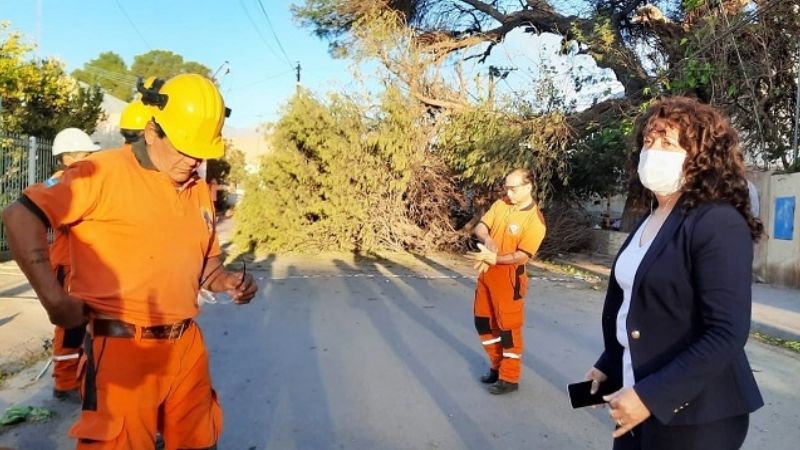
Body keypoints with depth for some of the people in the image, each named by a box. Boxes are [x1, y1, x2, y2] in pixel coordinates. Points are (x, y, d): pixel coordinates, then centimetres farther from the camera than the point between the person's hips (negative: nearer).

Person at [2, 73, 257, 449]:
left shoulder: (200, 191, 11)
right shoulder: (106, 172, -10)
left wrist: (227, 281, -1)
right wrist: (54, 299, -17)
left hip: (187, 345, 6)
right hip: (123, 348, -6)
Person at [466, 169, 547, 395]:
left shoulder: (535, 220, -18)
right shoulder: (500, 204, 1)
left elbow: (522, 256, -21)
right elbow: (480, 227, 1)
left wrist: (493, 258, -30)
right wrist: (487, 239, -20)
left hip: (508, 276, -7)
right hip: (487, 272, 7)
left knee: (508, 327, 2)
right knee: (483, 321, 16)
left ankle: (509, 378, 17)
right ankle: (498, 365, 33)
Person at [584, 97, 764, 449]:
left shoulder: (719, 225, -18)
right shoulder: (649, 220, 7)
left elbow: (727, 335, -23)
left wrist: (651, 395, -24)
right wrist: (608, 367, 11)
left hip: (691, 413, -7)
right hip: (637, 393, 7)